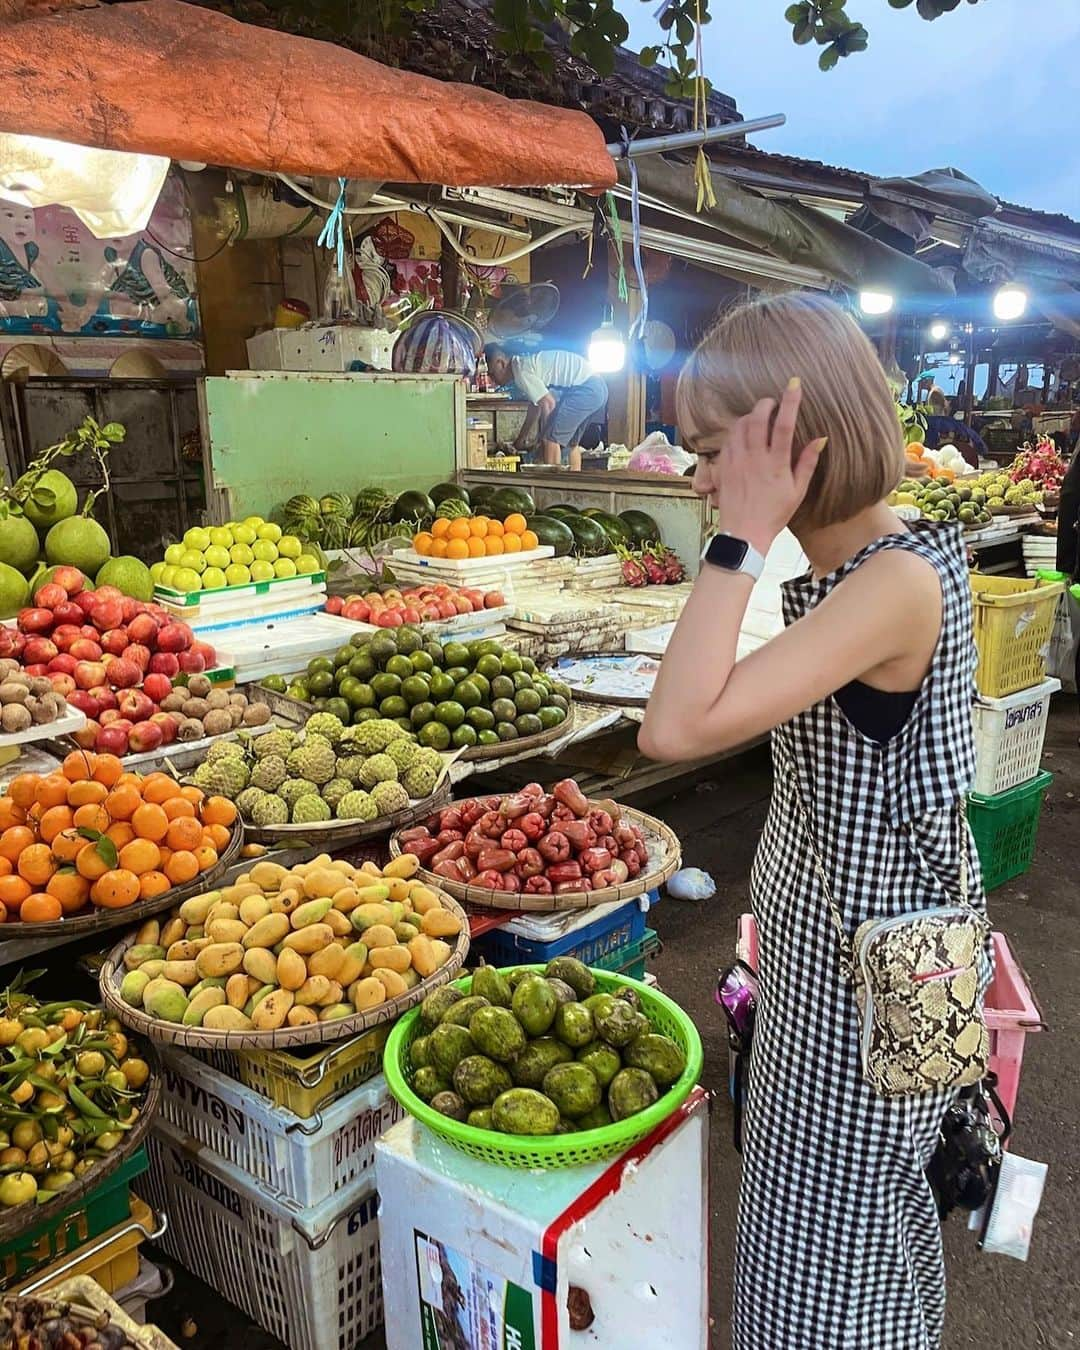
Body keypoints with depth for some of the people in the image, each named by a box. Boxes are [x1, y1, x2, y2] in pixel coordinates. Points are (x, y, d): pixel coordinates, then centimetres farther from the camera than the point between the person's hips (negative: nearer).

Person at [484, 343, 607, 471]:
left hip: (585, 388, -10)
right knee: (570, 441, 20)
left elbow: (548, 404, -14)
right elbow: (536, 405, 28)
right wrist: (522, 438, 32)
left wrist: (544, 437, 0)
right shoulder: (525, 365, 18)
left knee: (551, 438, -8)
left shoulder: (521, 371, -12)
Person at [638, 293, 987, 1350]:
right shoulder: (847, 568, 2)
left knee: (831, 1253, 12)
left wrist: (742, 536, -31)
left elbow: (679, 728, -37)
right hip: (823, 945, 9)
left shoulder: (897, 582, -28)